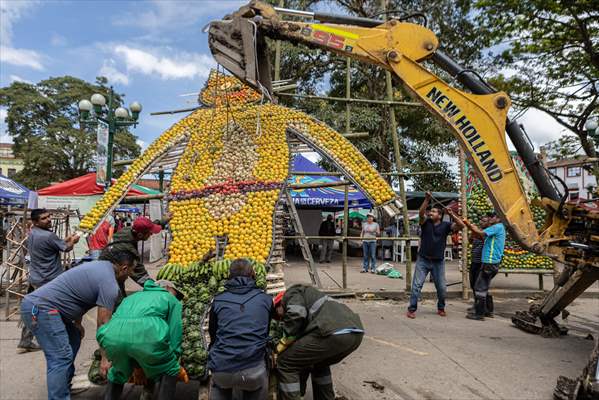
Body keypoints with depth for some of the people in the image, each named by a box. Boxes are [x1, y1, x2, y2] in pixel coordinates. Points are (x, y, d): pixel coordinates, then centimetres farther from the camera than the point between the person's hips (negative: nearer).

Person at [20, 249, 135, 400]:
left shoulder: (98, 265, 13)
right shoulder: (110, 284, -14)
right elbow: (103, 324, -12)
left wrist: (77, 323, 23)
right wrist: (105, 358, -5)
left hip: (37, 303, 11)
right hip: (40, 307, -11)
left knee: (74, 337, 21)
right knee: (61, 357, -13)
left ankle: (66, 383, 30)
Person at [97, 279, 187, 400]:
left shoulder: (131, 297, 42)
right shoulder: (171, 300, 28)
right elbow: (175, 330, 16)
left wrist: (137, 366, 45)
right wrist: (176, 366, 25)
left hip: (112, 336, 5)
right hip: (146, 334, -5)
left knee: (118, 373, 35)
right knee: (169, 371, 20)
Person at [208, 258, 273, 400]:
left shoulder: (218, 300, 4)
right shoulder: (265, 299, 5)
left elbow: (212, 333, 16)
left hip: (222, 369, 1)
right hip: (254, 371, -1)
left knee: (219, 385, 33)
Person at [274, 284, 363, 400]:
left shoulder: (291, 294, 18)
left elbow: (296, 314, -9)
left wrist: (282, 344, 7)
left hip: (334, 332, -10)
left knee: (285, 363, 7)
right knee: (319, 363, 37)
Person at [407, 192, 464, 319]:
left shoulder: (445, 225, -2)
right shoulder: (425, 222, -2)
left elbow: (461, 225, -13)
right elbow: (421, 213, -21)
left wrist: (451, 214, -24)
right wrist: (427, 199, -31)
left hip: (438, 262, 1)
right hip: (423, 260, -1)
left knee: (442, 288, 11)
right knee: (417, 285, -5)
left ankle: (441, 308, 34)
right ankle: (411, 309, 3)